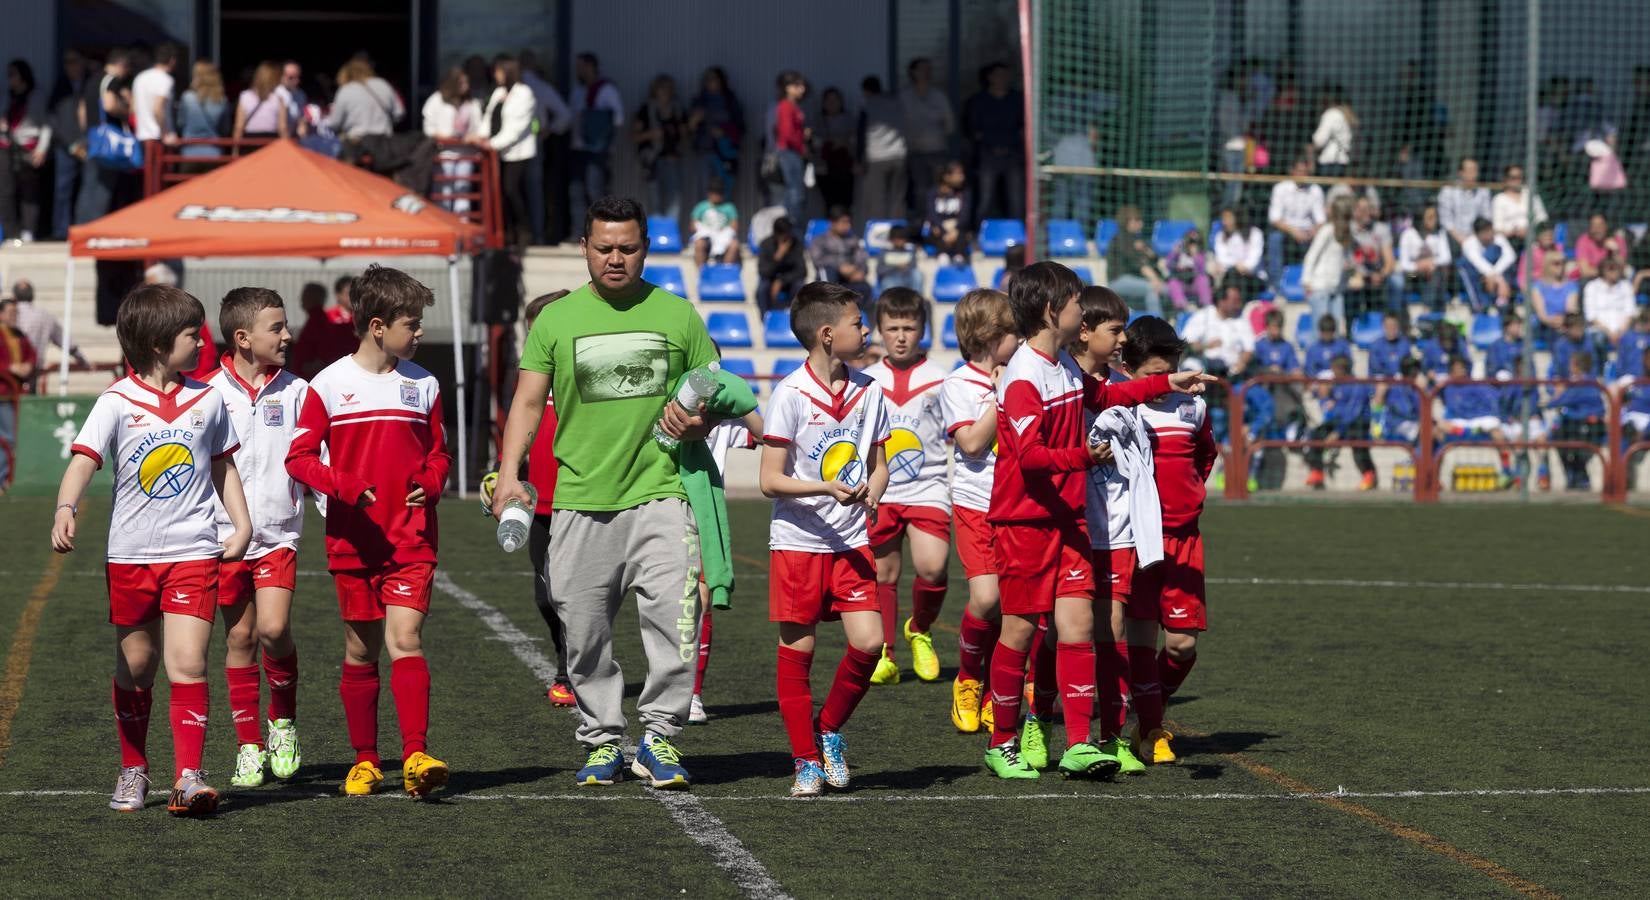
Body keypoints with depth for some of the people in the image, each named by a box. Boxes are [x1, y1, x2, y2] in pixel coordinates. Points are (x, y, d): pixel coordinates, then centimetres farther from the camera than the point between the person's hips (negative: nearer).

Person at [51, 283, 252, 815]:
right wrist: (66, 509, -34)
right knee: (134, 667, 11)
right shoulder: (117, 402, -6)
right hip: (130, 553, 0)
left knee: (187, 664, -12)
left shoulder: (208, 400, 4)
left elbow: (223, 466, 18)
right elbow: (83, 461, -16)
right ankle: (133, 771, 25)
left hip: (194, 552, 1)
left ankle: (189, 776, -14)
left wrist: (242, 523, 9)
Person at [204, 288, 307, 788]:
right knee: (239, 639, 5)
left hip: (278, 533, 0)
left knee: (273, 629, -15)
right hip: (225, 534, 0)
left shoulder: (295, 392, 3)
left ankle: (283, 720, 9)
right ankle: (249, 747, 13)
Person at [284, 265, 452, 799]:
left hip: (411, 539, 1)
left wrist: (430, 485, -4)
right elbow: (299, 456, -2)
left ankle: (415, 757, -20)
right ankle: (364, 761, 18)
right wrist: (341, 486, -19)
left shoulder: (423, 385, 7)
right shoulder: (330, 385, -2)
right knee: (361, 650, 6)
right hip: (353, 541, -1)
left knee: (405, 639, -13)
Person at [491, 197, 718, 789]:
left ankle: (660, 736, -3)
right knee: (584, 631, 4)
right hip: (580, 500, 1)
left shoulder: (677, 315, 8)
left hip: (659, 492, -1)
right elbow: (528, 401, 5)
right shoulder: (556, 319, 7)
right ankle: (603, 740, 18)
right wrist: (509, 471, -9)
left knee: (673, 615, -14)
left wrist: (697, 423, -9)